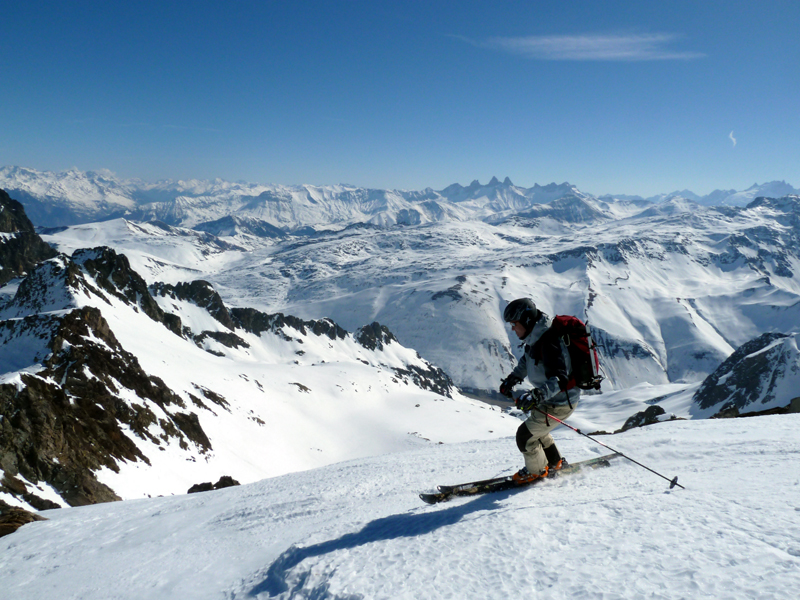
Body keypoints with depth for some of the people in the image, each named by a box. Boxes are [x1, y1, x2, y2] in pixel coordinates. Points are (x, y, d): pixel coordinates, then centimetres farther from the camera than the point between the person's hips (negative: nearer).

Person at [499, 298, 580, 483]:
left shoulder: (548, 341, -32)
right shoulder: (535, 337, -2)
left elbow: (559, 379, -40)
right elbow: (527, 360, 21)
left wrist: (536, 396, -51)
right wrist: (513, 378, 19)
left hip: (560, 403, -9)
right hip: (549, 398, 10)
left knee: (525, 435, 2)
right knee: (536, 429, 28)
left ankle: (537, 470, 27)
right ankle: (554, 463, 46)